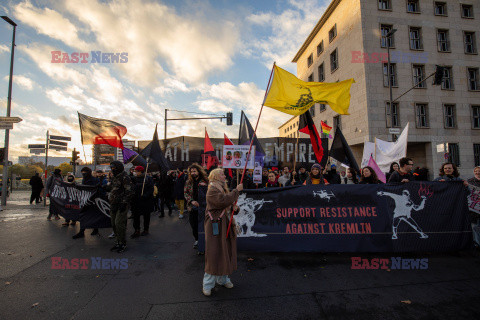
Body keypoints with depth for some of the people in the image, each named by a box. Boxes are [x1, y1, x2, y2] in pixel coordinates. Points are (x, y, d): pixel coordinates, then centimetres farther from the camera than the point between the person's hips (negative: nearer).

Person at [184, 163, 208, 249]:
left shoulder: (205, 181, -1)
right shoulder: (188, 182, 8)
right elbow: (185, 193, 4)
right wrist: (192, 201, -12)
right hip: (192, 207, 3)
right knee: (194, 225, 9)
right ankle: (197, 240, 28)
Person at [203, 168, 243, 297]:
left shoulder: (222, 188, 15)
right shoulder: (212, 190, -15)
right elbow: (223, 201, -31)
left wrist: (233, 206, 0)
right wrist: (236, 190, -23)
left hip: (225, 226, 9)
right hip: (215, 226, -9)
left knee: (225, 253, 15)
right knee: (214, 255, -2)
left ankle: (223, 279, 32)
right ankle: (208, 285, 12)